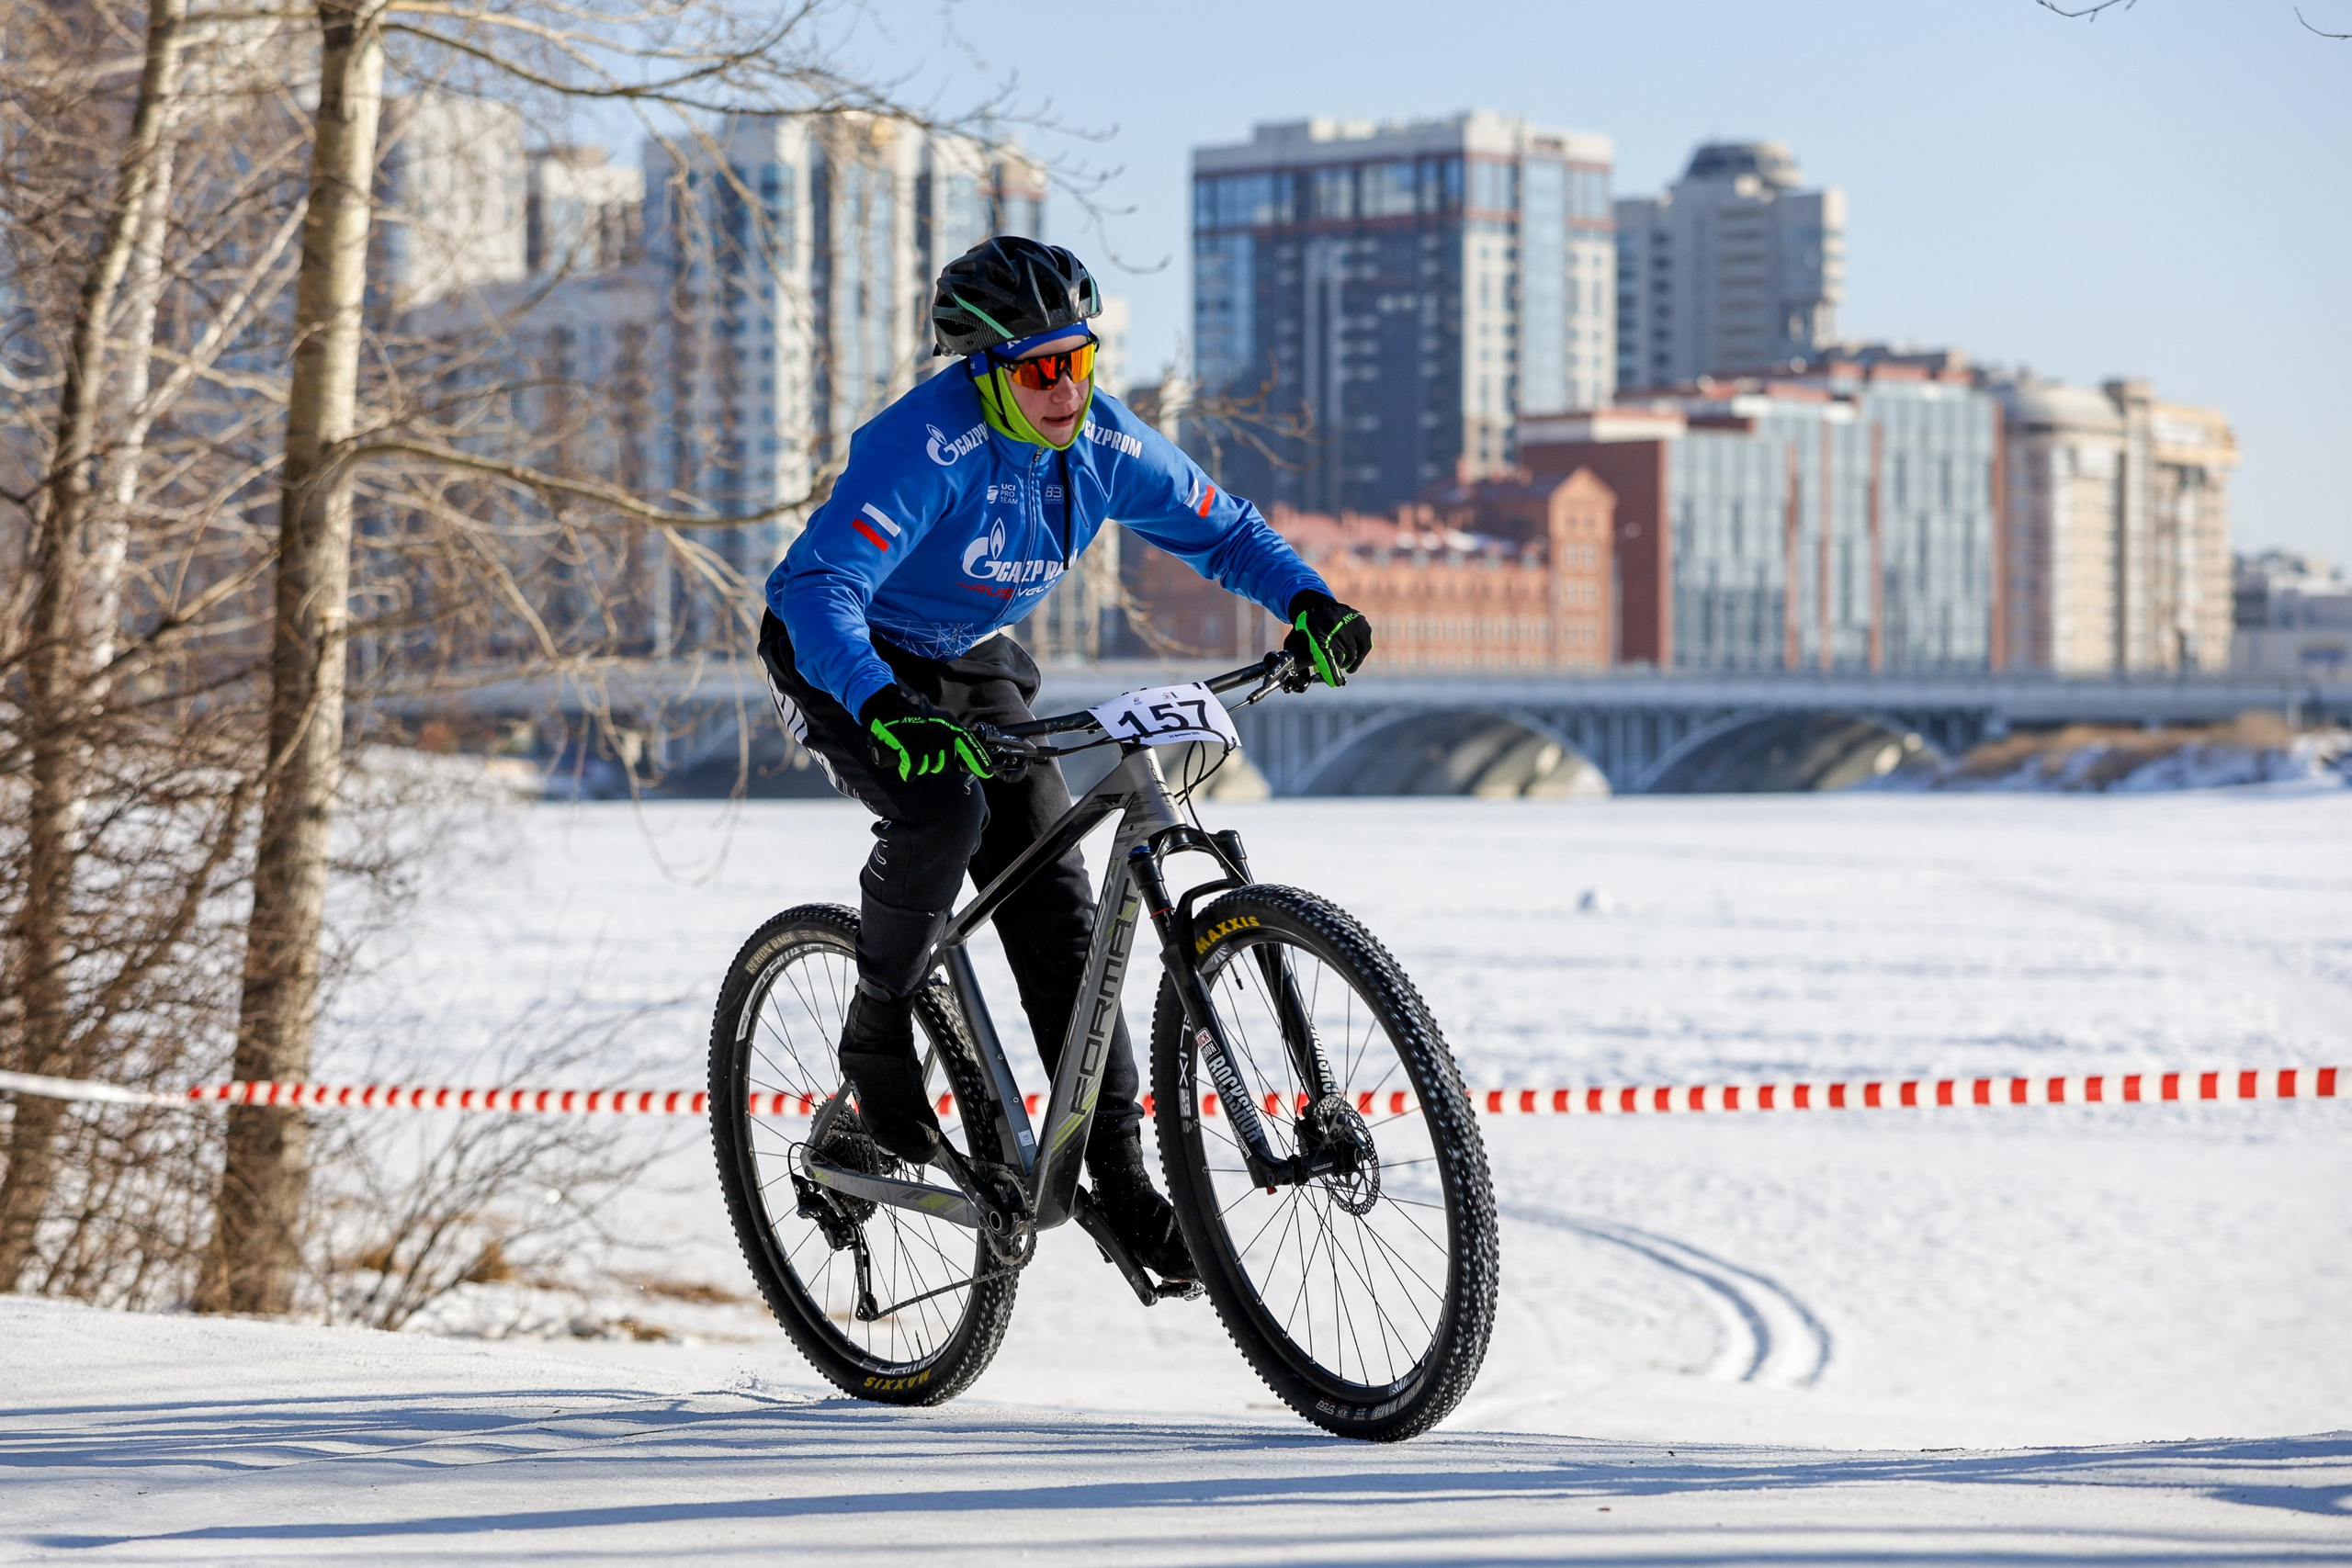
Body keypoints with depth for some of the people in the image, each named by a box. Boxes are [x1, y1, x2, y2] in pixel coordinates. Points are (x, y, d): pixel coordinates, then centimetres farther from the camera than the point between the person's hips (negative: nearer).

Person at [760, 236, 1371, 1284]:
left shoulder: (1103, 445, -13)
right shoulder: (924, 448, -32)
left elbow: (1221, 530, 2)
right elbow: (817, 586, -42)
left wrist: (1309, 605, -17)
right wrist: (888, 711, -58)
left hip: (968, 666, 6)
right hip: (845, 661, -6)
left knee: (1057, 903, -8)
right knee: (944, 806, -34)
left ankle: (1119, 1173, -6)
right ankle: (878, 1031, -9)